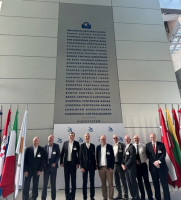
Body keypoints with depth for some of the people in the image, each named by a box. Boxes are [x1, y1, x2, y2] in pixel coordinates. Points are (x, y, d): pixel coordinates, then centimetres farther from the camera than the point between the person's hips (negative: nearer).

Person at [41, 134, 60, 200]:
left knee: (53, 183, 10)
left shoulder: (56, 146, -1)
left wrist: (55, 163, -12)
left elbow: (58, 155, -2)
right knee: (45, 183, 7)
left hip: (53, 166, 0)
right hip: (46, 166, 1)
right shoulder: (45, 147, 2)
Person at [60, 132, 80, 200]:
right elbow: (62, 153, 5)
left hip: (73, 164, -2)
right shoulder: (65, 143, 3)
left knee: (73, 180, 7)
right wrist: (61, 162, 1)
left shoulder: (76, 143, -4)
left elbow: (79, 154, -4)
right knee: (66, 180, 11)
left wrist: (78, 163, -8)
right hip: (66, 163, 2)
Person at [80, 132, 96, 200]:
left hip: (92, 166, 2)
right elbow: (80, 157, -3)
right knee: (84, 182, 6)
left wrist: (95, 166, 1)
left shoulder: (93, 146, 4)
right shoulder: (82, 145, -1)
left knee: (92, 182, 9)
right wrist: (81, 166, -8)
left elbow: (94, 156, 5)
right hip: (84, 166, -2)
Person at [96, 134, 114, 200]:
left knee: (110, 183, 3)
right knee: (103, 184, 10)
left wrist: (111, 167, -7)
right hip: (101, 167, 2)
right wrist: (97, 166, 2)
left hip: (108, 167, -2)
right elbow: (97, 157, 8)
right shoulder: (98, 147, 5)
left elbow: (112, 157, -2)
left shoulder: (110, 147, -2)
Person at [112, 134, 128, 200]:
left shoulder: (122, 145, -6)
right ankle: (119, 195, 26)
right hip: (114, 165, 5)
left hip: (120, 165, -5)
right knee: (116, 181, 12)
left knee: (123, 180, 4)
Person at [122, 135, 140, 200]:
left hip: (131, 168, -8)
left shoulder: (132, 147, -13)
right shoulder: (126, 147, 13)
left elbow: (131, 158, -18)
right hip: (126, 168, 8)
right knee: (129, 183, 13)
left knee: (133, 182, 2)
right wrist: (123, 164, 2)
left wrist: (126, 166, -13)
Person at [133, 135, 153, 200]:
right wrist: (134, 161, -11)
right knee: (139, 181, 12)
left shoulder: (143, 146, -3)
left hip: (143, 164, -1)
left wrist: (144, 160, -10)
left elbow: (147, 154, 2)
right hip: (136, 165, 1)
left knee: (146, 181, 4)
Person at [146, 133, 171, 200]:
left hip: (162, 166, -1)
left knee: (165, 183, 1)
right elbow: (148, 155, -2)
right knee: (156, 184, 10)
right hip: (153, 166, 1)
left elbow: (164, 154, -6)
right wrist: (154, 162, -13)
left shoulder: (161, 144, 2)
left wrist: (158, 161, -17)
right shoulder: (148, 145, 3)